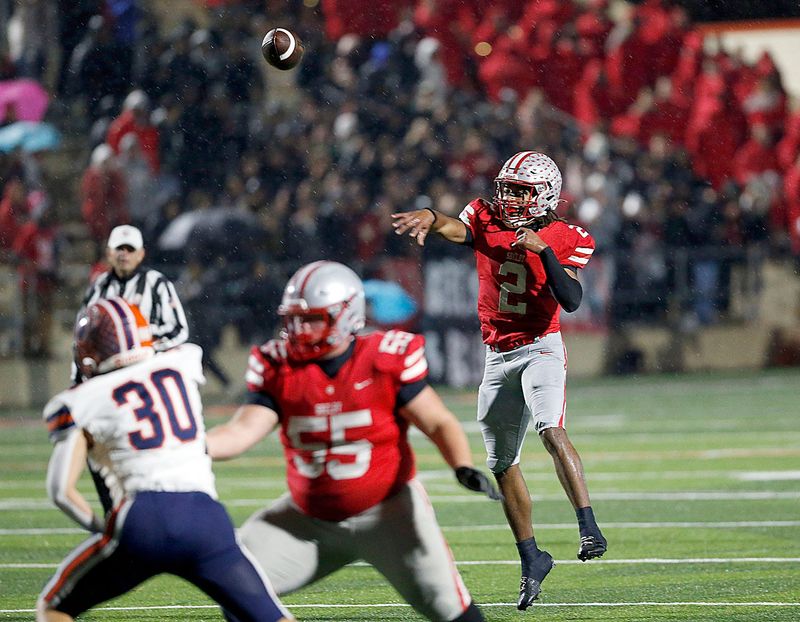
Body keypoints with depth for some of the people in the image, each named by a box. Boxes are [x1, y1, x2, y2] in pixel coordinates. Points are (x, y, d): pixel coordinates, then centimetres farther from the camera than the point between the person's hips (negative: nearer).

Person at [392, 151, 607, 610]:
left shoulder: (565, 239, -7)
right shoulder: (487, 221, -1)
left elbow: (572, 301, -19)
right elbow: (458, 229, -24)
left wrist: (543, 250, -27)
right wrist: (431, 218, -47)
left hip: (541, 347, -5)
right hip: (498, 356, 5)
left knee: (551, 430, -31)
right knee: (502, 464, 11)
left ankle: (589, 528, -33)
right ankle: (532, 559, 24)